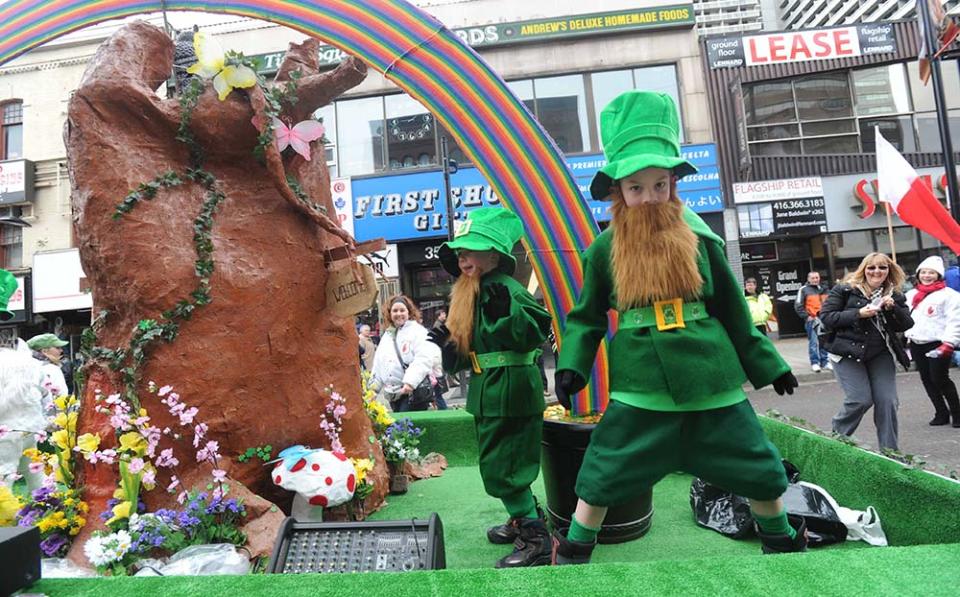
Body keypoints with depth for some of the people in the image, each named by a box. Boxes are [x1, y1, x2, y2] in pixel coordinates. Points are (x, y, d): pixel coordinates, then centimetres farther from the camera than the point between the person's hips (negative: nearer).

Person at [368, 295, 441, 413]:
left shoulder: (417, 330, -6)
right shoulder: (386, 335, 17)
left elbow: (425, 358, -19)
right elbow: (379, 364, 24)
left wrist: (411, 381, -27)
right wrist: (373, 386, 19)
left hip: (414, 391, -7)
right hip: (394, 393, 7)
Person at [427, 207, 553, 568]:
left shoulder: (507, 290, -17)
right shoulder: (469, 295, 12)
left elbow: (536, 332, -27)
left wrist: (505, 312, -40)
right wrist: (448, 344, 4)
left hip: (511, 393, -10)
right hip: (489, 393, 10)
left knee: (501, 468, -5)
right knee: (495, 464, 20)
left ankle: (536, 540, 9)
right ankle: (522, 520, 38)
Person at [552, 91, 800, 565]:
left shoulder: (700, 239, 0)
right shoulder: (605, 250, -2)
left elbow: (732, 310, 9)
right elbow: (587, 317, 6)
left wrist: (767, 365, 13)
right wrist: (571, 366, -7)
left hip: (711, 378, 2)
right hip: (640, 386, -1)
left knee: (758, 470, 16)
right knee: (602, 477, 2)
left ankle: (783, 543, 46)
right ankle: (572, 552, 26)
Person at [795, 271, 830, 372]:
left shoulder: (823, 289, 15)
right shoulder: (804, 289, -3)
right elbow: (798, 305, -8)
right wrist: (806, 316, -13)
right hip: (812, 320, -5)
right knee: (813, 342, -6)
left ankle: (824, 362, 18)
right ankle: (815, 363, 1)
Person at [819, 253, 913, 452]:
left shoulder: (894, 295, 10)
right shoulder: (845, 290, -3)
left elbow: (907, 324, 8)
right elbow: (826, 317, -9)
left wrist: (892, 308, -10)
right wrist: (858, 313, -18)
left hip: (880, 355, 4)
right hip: (848, 353, -4)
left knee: (887, 401, -2)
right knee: (860, 400, -11)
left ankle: (889, 450, 13)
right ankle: (837, 437, 15)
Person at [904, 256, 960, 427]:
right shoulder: (911, 295, 13)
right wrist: (908, 336, 10)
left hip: (938, 344, -6)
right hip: (916, 344, 6)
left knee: (940, 379, -5)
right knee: (927, 380, 10)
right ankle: (941, 413, 23)